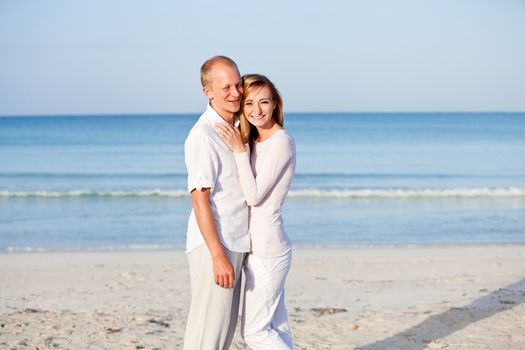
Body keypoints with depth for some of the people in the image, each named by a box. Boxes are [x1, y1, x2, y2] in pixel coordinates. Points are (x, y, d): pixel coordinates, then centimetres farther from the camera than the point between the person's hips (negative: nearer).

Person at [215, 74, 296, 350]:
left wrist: (239, 149, -17)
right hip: (258, 247, 9)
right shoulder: (254, 142, 13)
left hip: (267, 249, -9)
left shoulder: (281, 142, -14)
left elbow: (254, 196, -17)